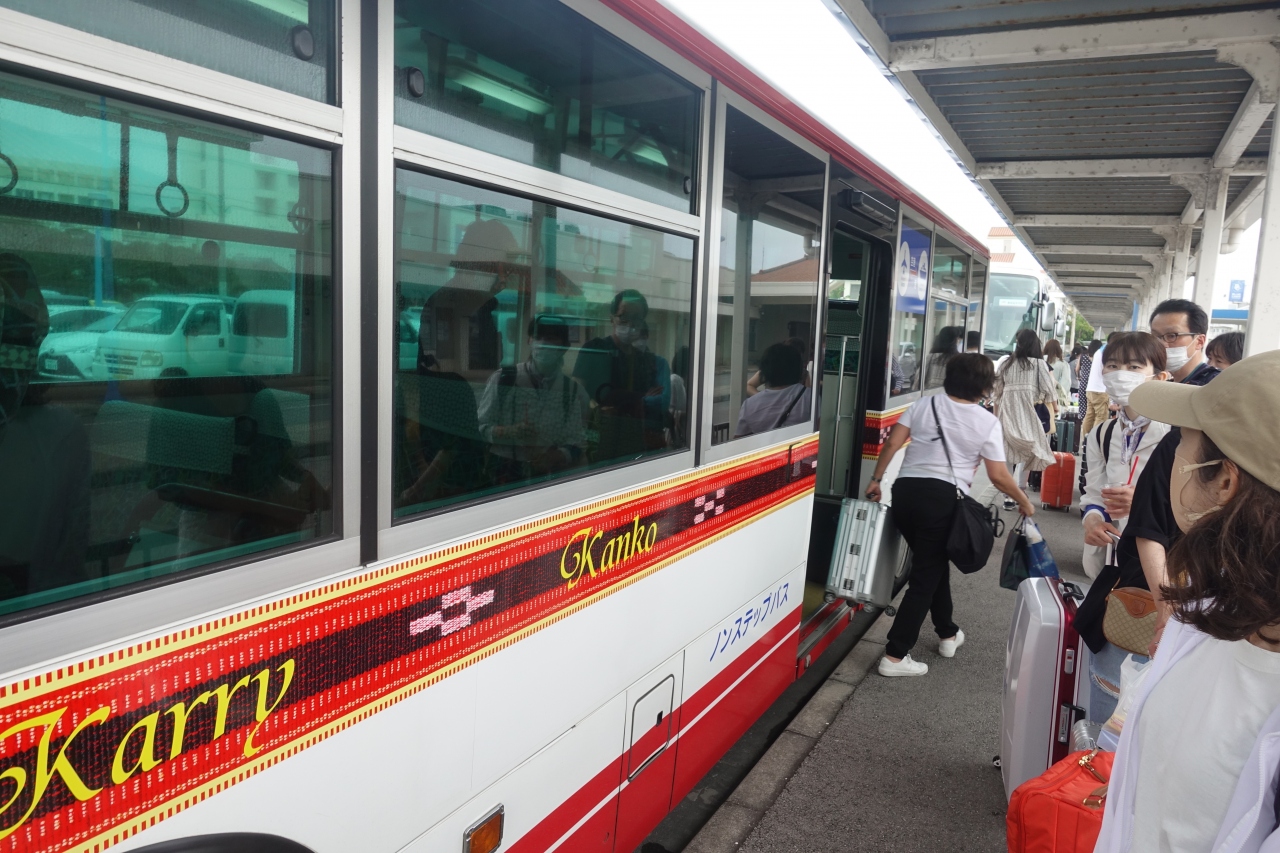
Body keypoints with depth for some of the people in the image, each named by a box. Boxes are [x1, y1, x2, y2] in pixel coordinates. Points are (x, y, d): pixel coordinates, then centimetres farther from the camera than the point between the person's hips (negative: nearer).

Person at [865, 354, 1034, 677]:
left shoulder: (924, 404, 9)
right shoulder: (988, 422, 0)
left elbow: (893, 443, 3)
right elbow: (998, 476, -1)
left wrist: (876, 479, 11)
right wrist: (1025, 502, 15)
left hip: (906, 489, 5)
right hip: (942, 497, -4)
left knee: (933, 564, 23)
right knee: (926, 575, 2)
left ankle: (948, 634, 38)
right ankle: (895, 656, -1)